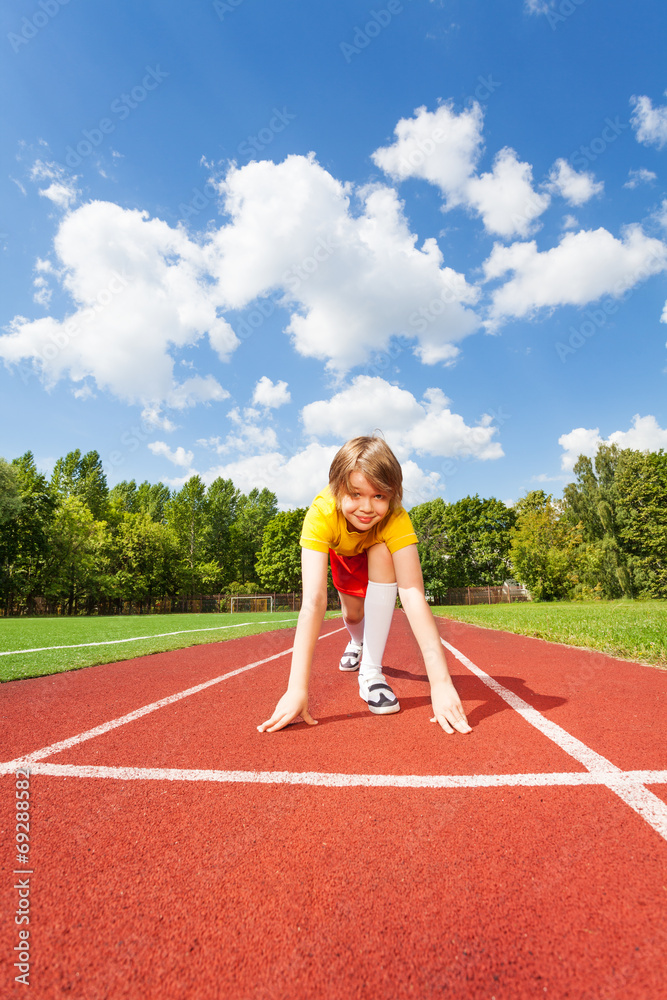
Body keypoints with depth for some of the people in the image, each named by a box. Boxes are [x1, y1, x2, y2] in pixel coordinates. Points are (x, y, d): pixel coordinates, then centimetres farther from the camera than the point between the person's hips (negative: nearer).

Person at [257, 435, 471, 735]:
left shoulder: (396, 519, -44)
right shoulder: (321, 513, -45)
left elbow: (413, 595, -50)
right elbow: (313, 601, -51)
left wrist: (441, 682, -58)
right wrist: (296, 689, -55)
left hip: (378, 548, -1)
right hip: (340, 550, 1)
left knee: (382, 555, -33)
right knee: (352, 613, 2)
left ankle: (371, 671, -21)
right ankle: (357, 643, 43)